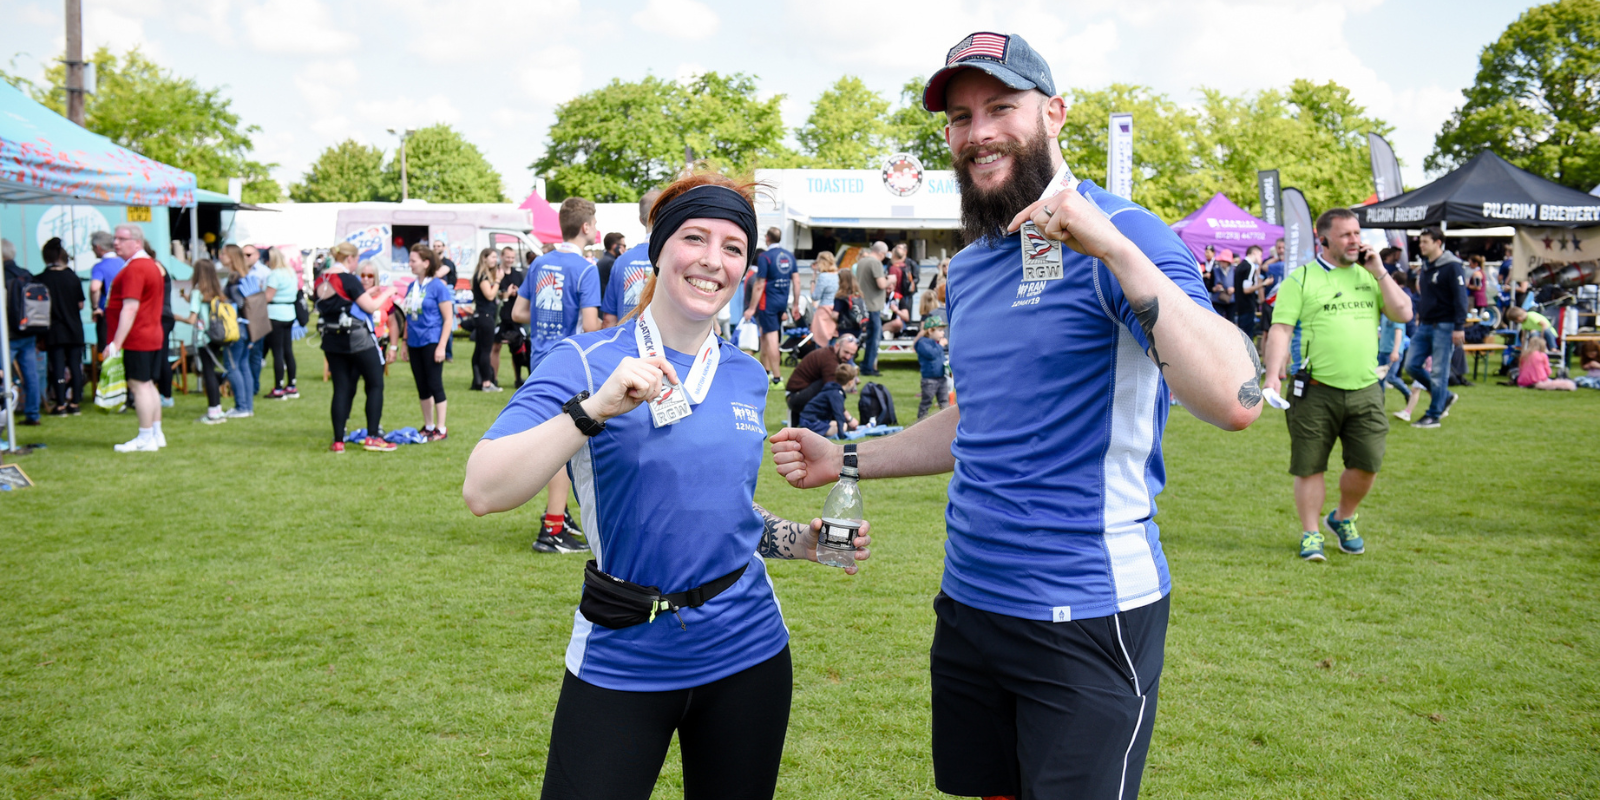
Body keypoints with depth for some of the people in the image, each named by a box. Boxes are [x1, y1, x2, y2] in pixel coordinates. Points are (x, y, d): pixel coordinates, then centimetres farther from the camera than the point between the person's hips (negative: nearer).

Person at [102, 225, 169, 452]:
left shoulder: (134, 268, -17)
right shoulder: (153, 265, 15)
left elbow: (130, 308, -24)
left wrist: (116, 342, -24)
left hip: (136, 339, -10)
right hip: (153, 336, 10)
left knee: (139, 386, -6)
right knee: (148, 385, 15)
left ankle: (146, 439, -3)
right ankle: (157, 434, 20)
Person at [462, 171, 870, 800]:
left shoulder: (746, 377, 5)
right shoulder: (586, 363, -10)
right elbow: (482, 492, -22)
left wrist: (806, 540, 2)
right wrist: (596, 407, -30)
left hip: (746, 651, 4)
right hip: (622, 662, -4)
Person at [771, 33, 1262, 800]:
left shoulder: (1121, 236, -13)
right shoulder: (969, 267, 10)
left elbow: (1235, 400, -28)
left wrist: (1114, 250, -31)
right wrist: (846, 459, 16)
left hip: (1085, 620, -7)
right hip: (968, 604, 7)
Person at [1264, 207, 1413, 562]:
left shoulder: (1369, 276, 14)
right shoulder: (1301, 279, 0)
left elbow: (1404, 313, 6)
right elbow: (1280, 329, -5)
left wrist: (1379, 271, 1)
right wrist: (1273, 374, -17)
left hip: (1365, 390, 4)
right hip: (1316, 392, -4)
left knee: (1367, 465, 3)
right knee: (1309, 467, 2)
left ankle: (1343, 518, 29)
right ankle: (1311, 534, 17)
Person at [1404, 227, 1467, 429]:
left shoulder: (1452, 267, -10)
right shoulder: (1425, 266, 14)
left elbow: (1460, 298, -14)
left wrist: (1459, 327, -18)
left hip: (1444, 326, -8)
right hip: (1424, 325, 8)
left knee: (1439, 372, -3)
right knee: (1412, 365, 4)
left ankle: (1433, 415, 4)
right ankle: (1445, 396, 21)